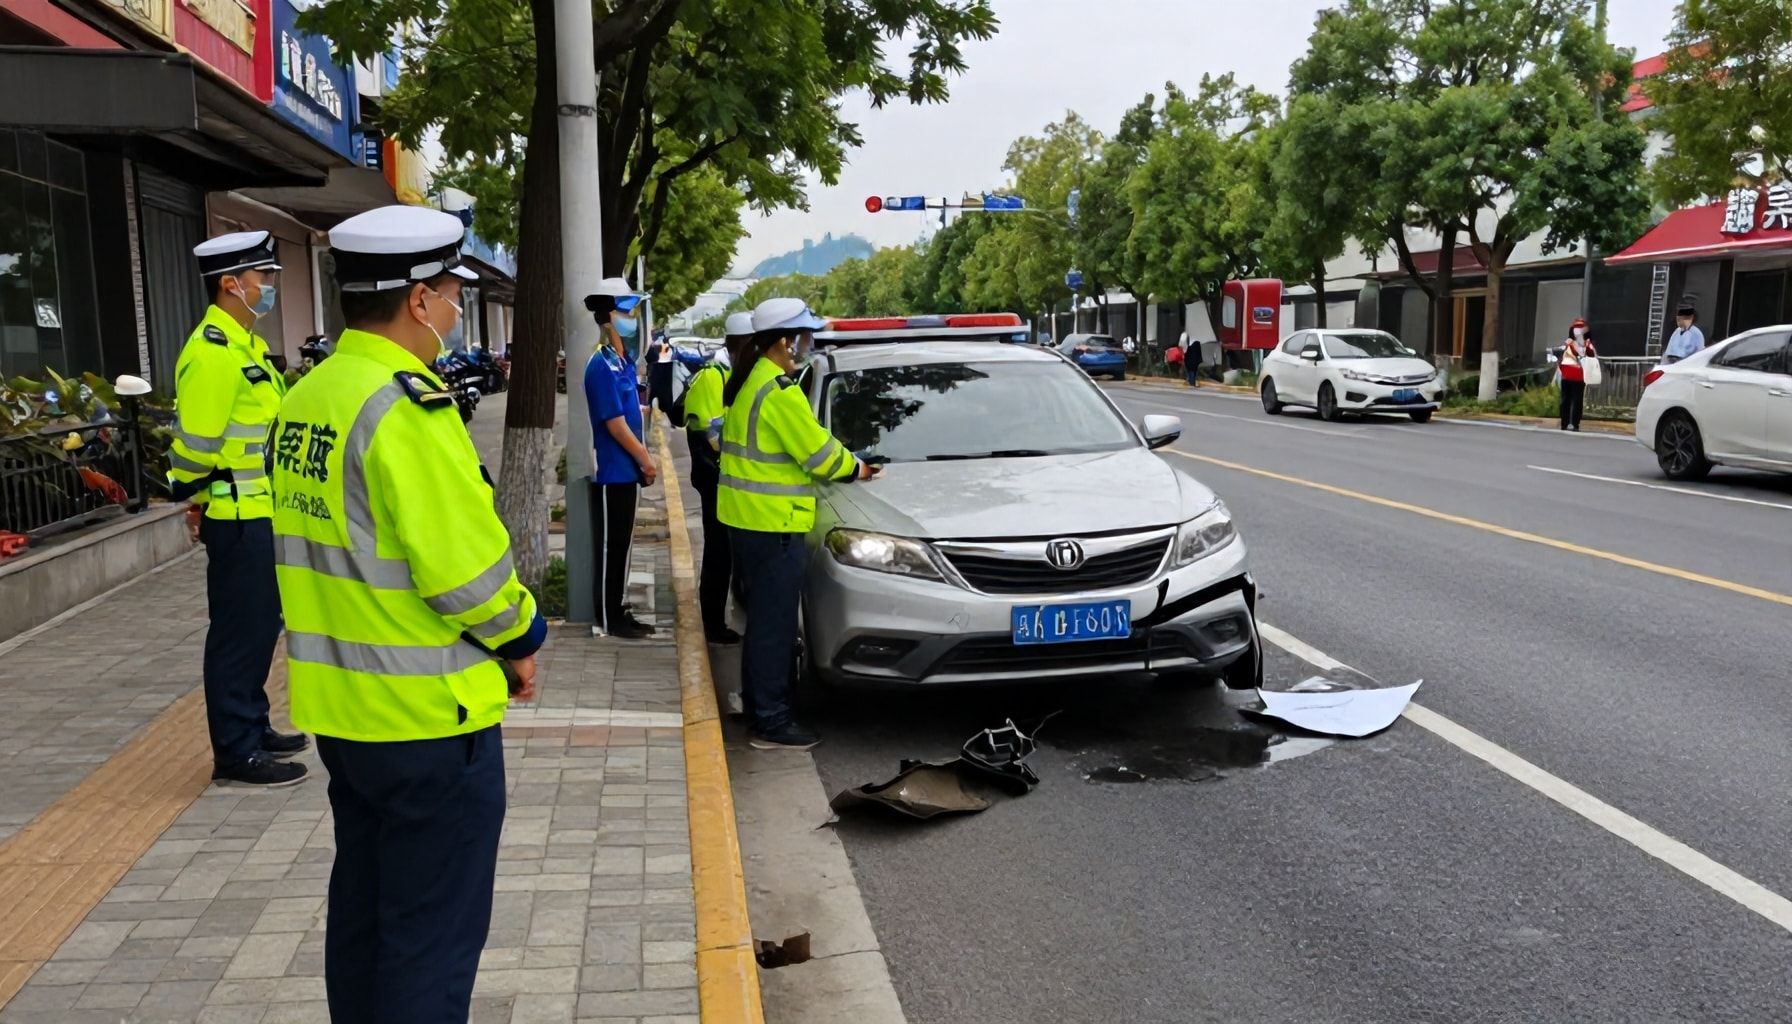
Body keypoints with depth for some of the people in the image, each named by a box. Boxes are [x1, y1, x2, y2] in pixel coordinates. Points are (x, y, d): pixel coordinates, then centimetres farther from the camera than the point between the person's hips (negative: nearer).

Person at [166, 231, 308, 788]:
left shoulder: (245, 345, 15)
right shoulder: (212, 352, -18)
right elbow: (195, 442, -20)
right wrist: (196, 498, -10)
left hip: (262, 513, 10)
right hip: (237, 519, -10)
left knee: (262, 624, 17)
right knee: (239, 632, -3)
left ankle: (254, 728, 29)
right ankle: (236, 753, 6)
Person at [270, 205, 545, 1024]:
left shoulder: (305, 400, 8)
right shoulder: (406, 406, -20)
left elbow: (333, 543, 12)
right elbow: (465, 567, -21)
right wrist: (519, 640, -4)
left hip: (340, 706, 9)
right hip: (429, 716, -9)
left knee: (362, 909, 22)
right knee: (434, 933, 4)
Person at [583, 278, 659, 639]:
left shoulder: (624, 360, 12)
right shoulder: (603, 365, -18)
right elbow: (614, 422, -20)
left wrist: (641, 461, 13)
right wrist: (646, 460, -11)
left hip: (626, 470, 9)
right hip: (613, 472, -9)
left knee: (621, 545, 14)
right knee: (610, 547, 0)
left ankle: (619, 613, 23)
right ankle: (607, 620, 8)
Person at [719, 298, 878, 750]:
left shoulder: (750, 381, 14)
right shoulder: (780, 390, -18)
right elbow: (818, 451, -15)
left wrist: (845, 461, 12)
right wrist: (856, 469, 3)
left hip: (748, 516, 10)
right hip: (774, 521, -10)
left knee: (762, 619, 19)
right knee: (775, 623, -4)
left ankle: (757, 705, 29)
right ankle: (771, 723, 2)